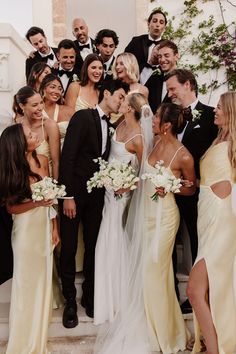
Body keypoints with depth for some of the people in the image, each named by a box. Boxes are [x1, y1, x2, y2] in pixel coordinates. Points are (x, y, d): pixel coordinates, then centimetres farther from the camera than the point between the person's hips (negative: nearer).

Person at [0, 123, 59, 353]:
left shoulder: (42, 161, -3)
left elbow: (50, 196, 4)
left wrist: (54, 227, 5)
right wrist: (36, 203, -25)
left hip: (45, 226, 5)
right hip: (26, 229, -4)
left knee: (43, 276, 16)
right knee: (27, 280, 9)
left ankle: (39, 330, 38)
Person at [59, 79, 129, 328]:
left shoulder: (110, 126, 12)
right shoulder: (82, 117, -8)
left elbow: (104, 160, 10)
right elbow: (67, 157, -14)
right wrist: (68, 196, -18)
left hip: (96, 197, 6)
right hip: (75, 194, -5)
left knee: (92, 247, 12)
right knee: (69, 249, 5)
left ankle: (89, 296, 29)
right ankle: (70, 301, 22)